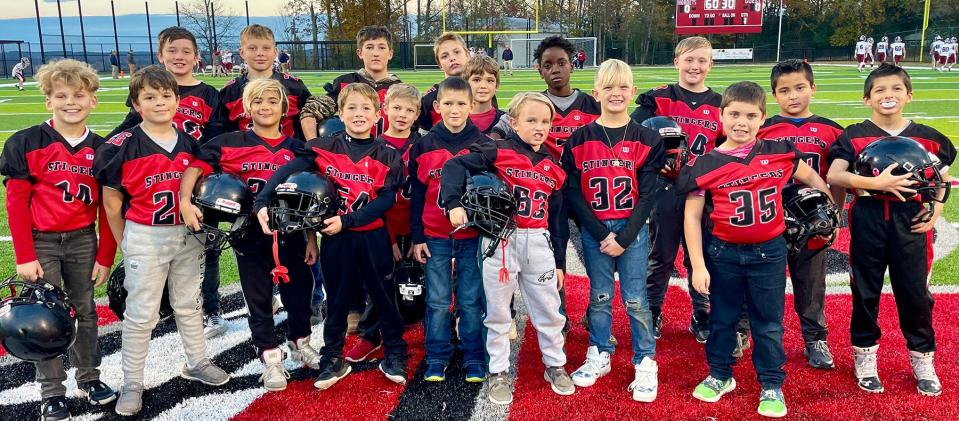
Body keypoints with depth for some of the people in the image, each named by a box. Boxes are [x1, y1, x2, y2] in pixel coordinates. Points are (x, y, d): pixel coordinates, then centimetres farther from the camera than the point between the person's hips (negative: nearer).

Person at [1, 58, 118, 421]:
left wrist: (105, 256, 2)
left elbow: (108, 207, 3)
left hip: (83, 241, 3)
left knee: (86, 311, 12)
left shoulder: (101, 149, 0)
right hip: (40, 242, -2)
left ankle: (89, 377, 30)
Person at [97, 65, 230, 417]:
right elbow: (111, 202, -6)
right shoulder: (123, 146, -11)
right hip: (145, 237, -4)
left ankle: (197, 363, 34)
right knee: (141, 314, 3)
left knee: (188, 304, 18)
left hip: (188, 235, 4)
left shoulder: (189, 142, 2)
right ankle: (132, 384, 17)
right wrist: (126, 245, -2)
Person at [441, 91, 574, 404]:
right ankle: (498, 374, 24)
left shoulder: (553, 168, 10)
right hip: (501, 241, -4)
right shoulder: (498, 152, -5)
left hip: (538, 243, 4)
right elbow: (455, 166, -15)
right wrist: (454, 202, -30)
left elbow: (557, 218, 13)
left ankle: (555, 366, 33)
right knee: (498, 312, 8)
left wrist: (559, 261, 14)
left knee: (549, 311, 13)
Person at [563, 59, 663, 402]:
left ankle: (645, 364, 15)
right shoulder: (579, 139, -1)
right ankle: (599, 356, 26)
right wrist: (601, 234, -11)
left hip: (632, 229, -1)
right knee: (599, 296, 11)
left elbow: (647, 195, -5)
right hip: (593, 231, 1)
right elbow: (573, 193, -4)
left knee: (635, 299, 3)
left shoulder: (646, 139, -1)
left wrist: (624, 237, -12)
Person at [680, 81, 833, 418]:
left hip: (768, 252, 1)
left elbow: (812, 178, 15)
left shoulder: (780, 153, -4)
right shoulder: (706, 165, -9)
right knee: (722, 318, 15)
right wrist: (698, 265, -9)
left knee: (768, 323, 11)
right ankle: (720, 375, 33)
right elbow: (692, 216, -7)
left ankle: (772, 385, 26)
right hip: (722, 254, 0)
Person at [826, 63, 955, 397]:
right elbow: (834, 175, -17)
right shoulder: (855, 136, -4)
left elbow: (942, 176, 18)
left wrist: (937, 207, 3)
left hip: (910, 220, 2)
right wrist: (877, 183, -27)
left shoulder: (927, 137, 5)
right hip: (867, 219, -2)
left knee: (915, 291, 8)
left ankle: (923, 359, 26)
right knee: (865, 291, 9)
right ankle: (865, 356, 25)